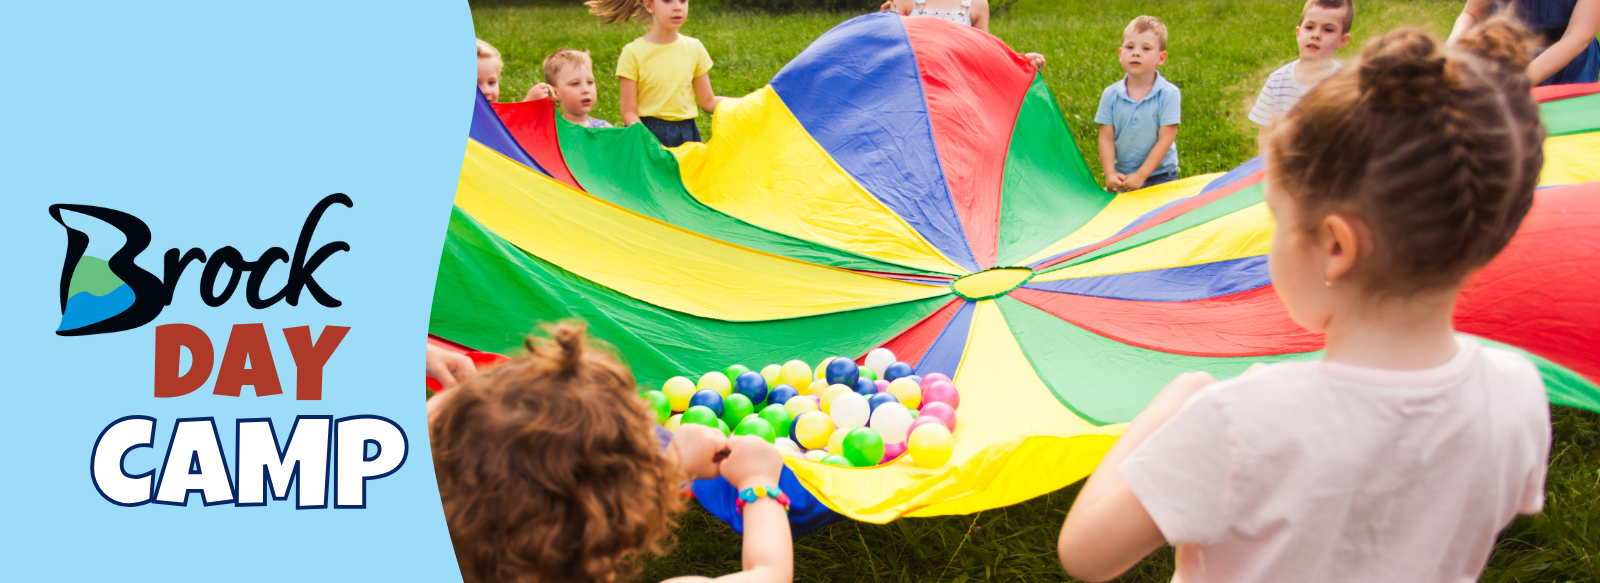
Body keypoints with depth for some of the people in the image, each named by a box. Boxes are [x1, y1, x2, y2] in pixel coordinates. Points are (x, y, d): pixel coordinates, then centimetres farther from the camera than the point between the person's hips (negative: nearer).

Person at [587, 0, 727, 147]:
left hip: (687, 135, 3)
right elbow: (629, 112, -8)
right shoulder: (633, 53, -5)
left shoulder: (694, 48, 7)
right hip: (646, 134, -3)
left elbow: (708, 101, 12)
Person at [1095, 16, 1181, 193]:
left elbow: (1165, 139, -11)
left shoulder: (1169, 94, -9)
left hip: (1160, 174, -2)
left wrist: (1141, 175, -16)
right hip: (1122, 176, 2)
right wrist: (1110, 174, -15)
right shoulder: (1111, 95, -1)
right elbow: (1106, 138, -2)